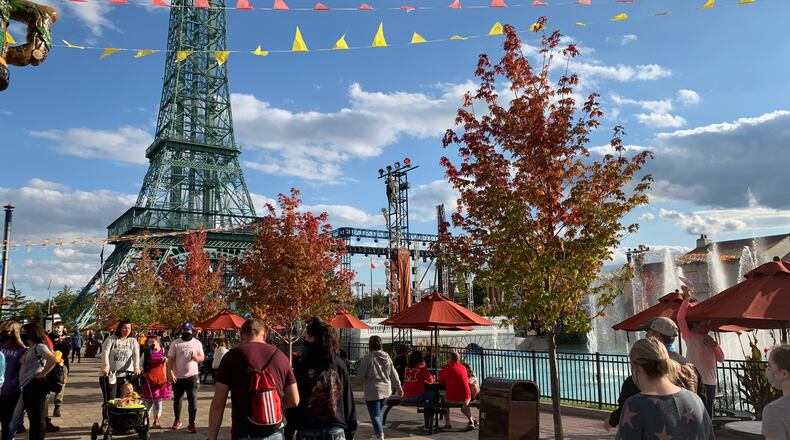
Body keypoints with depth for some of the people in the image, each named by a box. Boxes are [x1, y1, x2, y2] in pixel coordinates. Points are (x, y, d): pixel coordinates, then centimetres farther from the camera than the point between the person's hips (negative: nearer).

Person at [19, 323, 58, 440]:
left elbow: (53, 360, -26)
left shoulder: (39, 346, -10)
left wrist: (41, 374, -19)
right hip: (28, 387, 10)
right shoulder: (29, 349, 18)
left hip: (35, 386, -10)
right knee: (33, 418, 18)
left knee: (37, 419, -3)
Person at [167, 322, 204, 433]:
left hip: (192, 376, 0)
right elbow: (170, 359, -2)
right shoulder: (175, 343, 1)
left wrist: (196, 357, -19)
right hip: (178, 377, 1)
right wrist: (170, 373, -12)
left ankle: (191, 424, 5)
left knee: (193, 400, -3)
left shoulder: (197, 343, 4)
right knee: (177, 399, 14)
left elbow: (202, 358, 5)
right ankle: (177, 420, 33)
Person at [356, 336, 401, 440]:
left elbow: (360, 377, -12)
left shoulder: (368, 357, -14)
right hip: (385, 390, 6)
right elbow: (394, 375, 9)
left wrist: (361, 381, 10)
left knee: (375, 415, -3)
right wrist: (398, 388, 21)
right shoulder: (386, 357, 4)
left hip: (372, 391, -6)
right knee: (378, 413, 22)